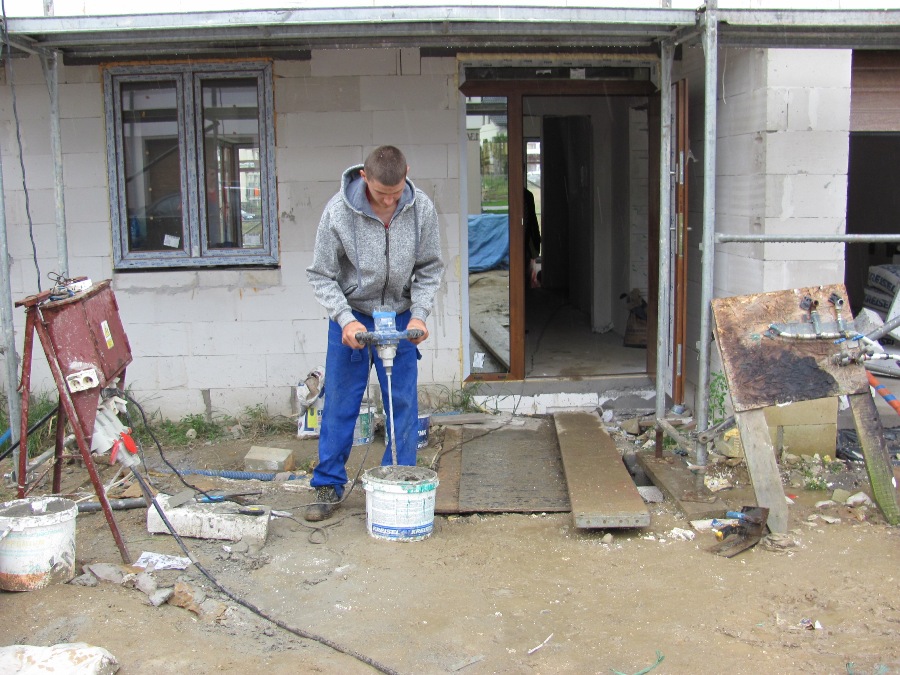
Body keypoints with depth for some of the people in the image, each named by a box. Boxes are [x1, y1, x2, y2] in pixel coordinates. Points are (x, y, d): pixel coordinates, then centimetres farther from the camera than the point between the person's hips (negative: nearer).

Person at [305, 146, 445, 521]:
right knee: (340, 402, 4)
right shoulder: (338, 212, -19)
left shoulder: (421, 209, -13)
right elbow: (321, 275, -11)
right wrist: (346, 319, -23)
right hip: (351, 316, -1)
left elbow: (430, 268, -1)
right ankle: (329, 485, 18)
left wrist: (419, 314, -14)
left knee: (403, 404, 3)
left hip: (400, 317, 2)